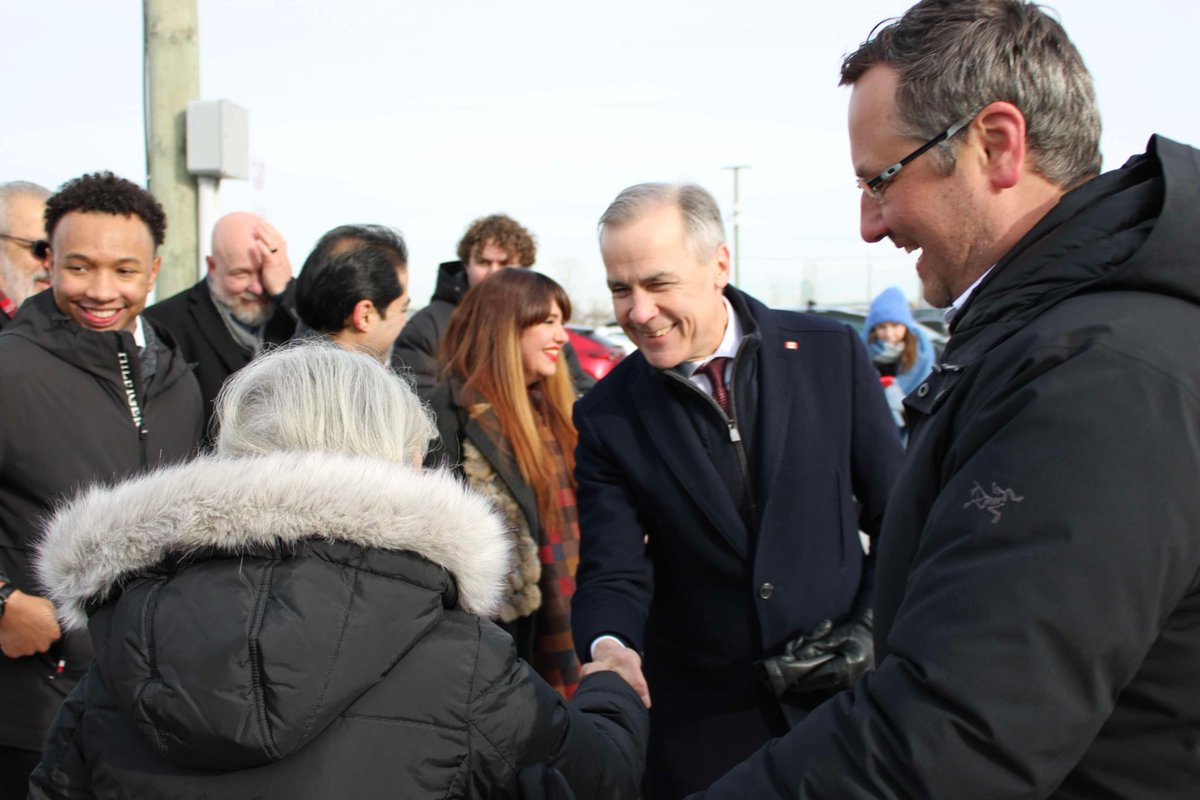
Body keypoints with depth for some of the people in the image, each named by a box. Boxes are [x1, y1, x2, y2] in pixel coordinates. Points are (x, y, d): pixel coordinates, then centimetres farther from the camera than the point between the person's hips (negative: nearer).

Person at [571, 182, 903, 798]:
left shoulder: (831, 353, -6)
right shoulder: (607, 416, -6)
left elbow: (897, 515, 2)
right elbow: (614, 574, -9)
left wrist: (879, 629, -8)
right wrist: (608, 648, -29)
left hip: (846, 692, 0)